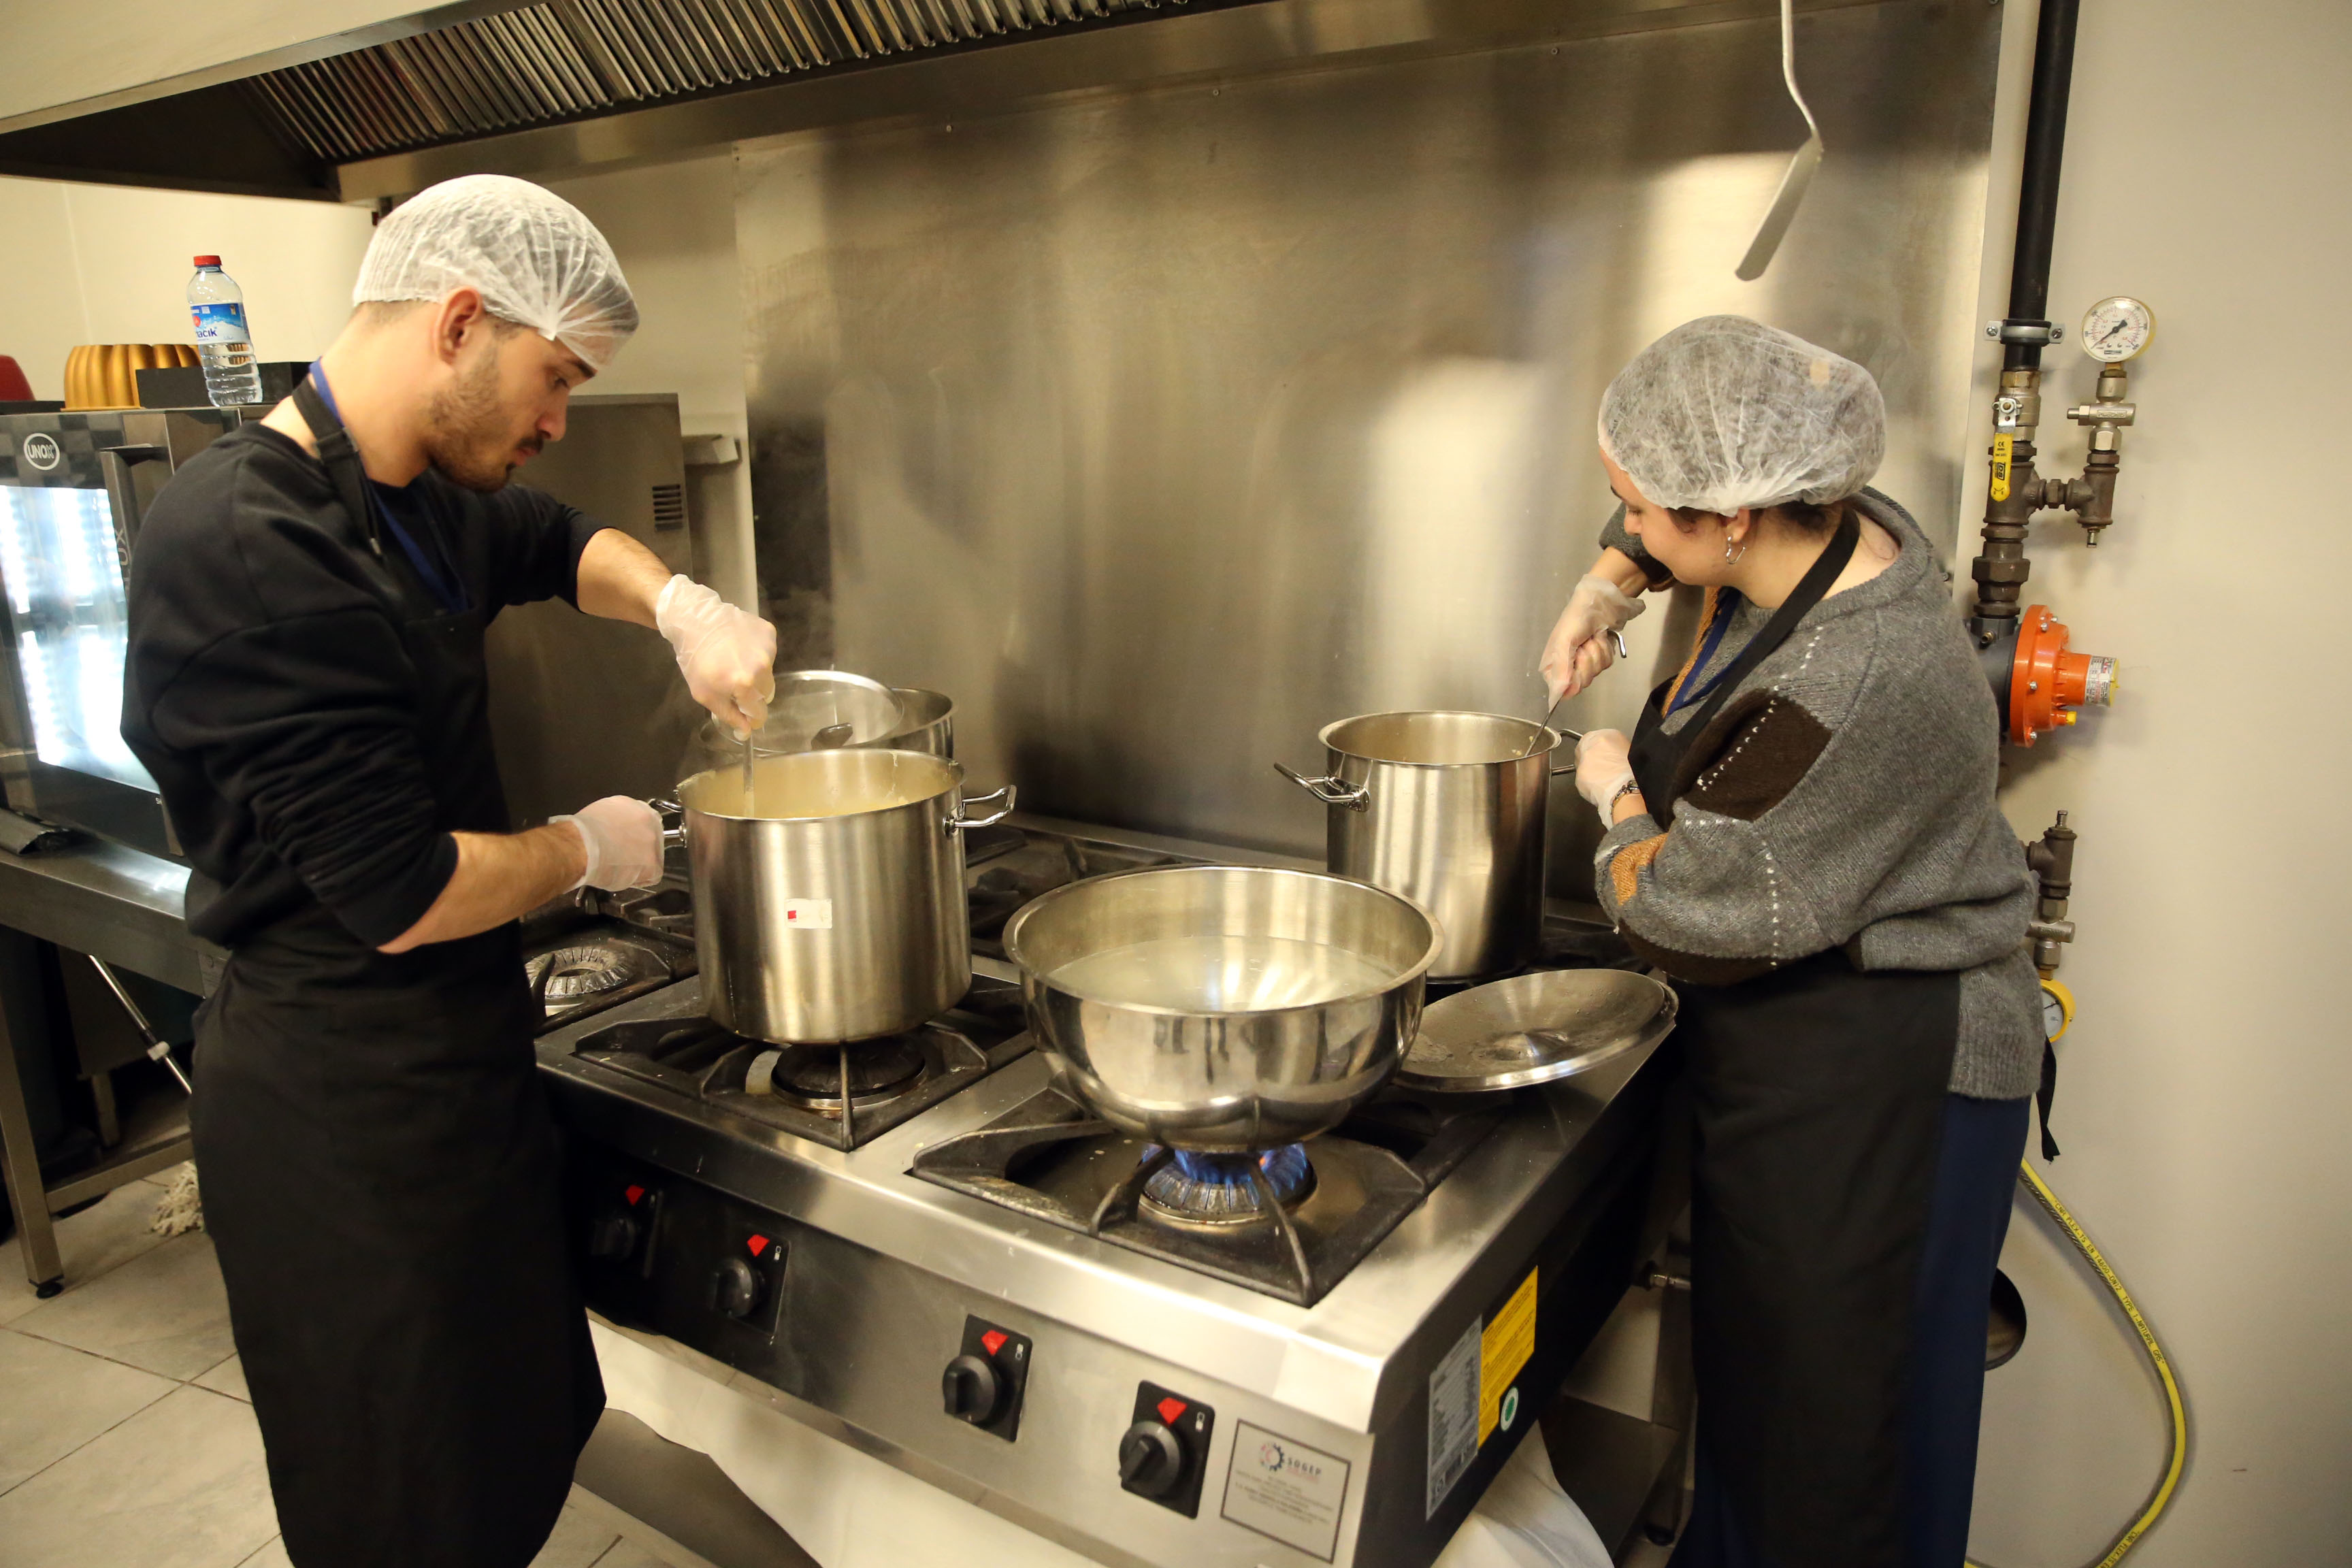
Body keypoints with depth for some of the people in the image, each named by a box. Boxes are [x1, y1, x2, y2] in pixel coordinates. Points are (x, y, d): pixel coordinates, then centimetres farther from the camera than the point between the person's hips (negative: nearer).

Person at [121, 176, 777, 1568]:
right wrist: (588, 851, -7)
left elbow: (557, 542, 25)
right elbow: (405, 892, -26)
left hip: (455, 1057, 9)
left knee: (526, 1438, 22)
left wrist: (677, 603, 3)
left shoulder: (423, 501, 5)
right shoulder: (247, 549, -25)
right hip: (346, 1102, -9)